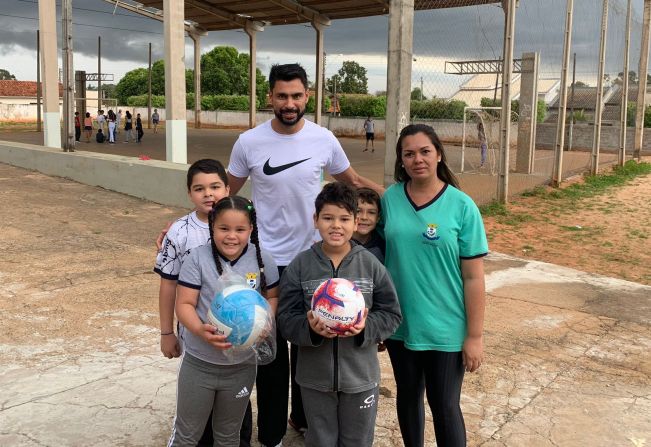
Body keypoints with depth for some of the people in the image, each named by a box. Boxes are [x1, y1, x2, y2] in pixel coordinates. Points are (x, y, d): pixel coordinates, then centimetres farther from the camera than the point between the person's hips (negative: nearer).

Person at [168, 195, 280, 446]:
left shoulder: (262, 260, -7)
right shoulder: (198, 259, -15)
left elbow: (273, 296, 5)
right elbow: (184, 304, -14)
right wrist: (200, 330, -33)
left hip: (242, 365, 2)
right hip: (198, 364, -2)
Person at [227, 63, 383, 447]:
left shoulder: (324, 139, -6)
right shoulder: (249, 142, -9)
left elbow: (352, 180, 8)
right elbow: (226, 193, 2)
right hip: (268, 259, -1)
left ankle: (304, 416, 37)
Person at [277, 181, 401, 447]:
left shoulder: (370, 264, -6)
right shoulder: (300, 265, -6)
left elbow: (391, 314, -2)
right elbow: (286, 318, -6)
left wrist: (366, 327, -21)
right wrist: (310, 328, -25)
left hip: (361, 375, 0)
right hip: (315, 377, 0)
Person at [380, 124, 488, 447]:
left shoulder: (462, 206, -11)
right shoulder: (390, 198, -3)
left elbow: (473, 277, -9)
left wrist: (475, 335, -9)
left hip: (446, 329, -3)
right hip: (399, 324, 3)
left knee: (444, 406, 9)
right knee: (407, 397, 20)